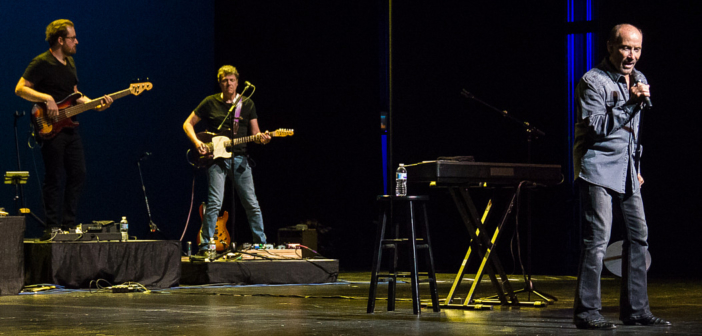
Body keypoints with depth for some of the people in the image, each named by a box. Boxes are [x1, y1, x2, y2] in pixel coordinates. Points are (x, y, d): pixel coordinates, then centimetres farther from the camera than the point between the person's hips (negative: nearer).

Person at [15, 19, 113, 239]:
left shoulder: (70, 62, 17)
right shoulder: (41, 63, -9)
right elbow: (20, 89, -14)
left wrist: (95, 104, 9)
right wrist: (47, 99, -23)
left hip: (70, 128, 8)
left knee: (78, 175, 6)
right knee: (53, 178, -6)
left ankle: (68, 223, 13)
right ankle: (52, 227, -1)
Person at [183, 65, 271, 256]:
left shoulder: (247, 104, 11)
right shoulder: (210, 103, 4)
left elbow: (255, 133, 10)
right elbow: (188, 124, 9)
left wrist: (261, 138, -13)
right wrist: (197, 143, -8)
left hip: (240, 159, 3)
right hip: (216, 159, -3)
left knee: (252, 204, 3)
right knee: (215, 203, -14)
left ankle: (261, 243, 14)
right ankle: (205, 246, -8)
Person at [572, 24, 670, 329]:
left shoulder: (639, 80, 16)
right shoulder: (593, 81, -10)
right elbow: (596, 127, -20)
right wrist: (630, 103, -23)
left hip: (627, 172, 8)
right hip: (598, 169, -8)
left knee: (638, 237, 8)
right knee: (597, 239, -12)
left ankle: (635, 310, 15)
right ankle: (586, 312, -10)